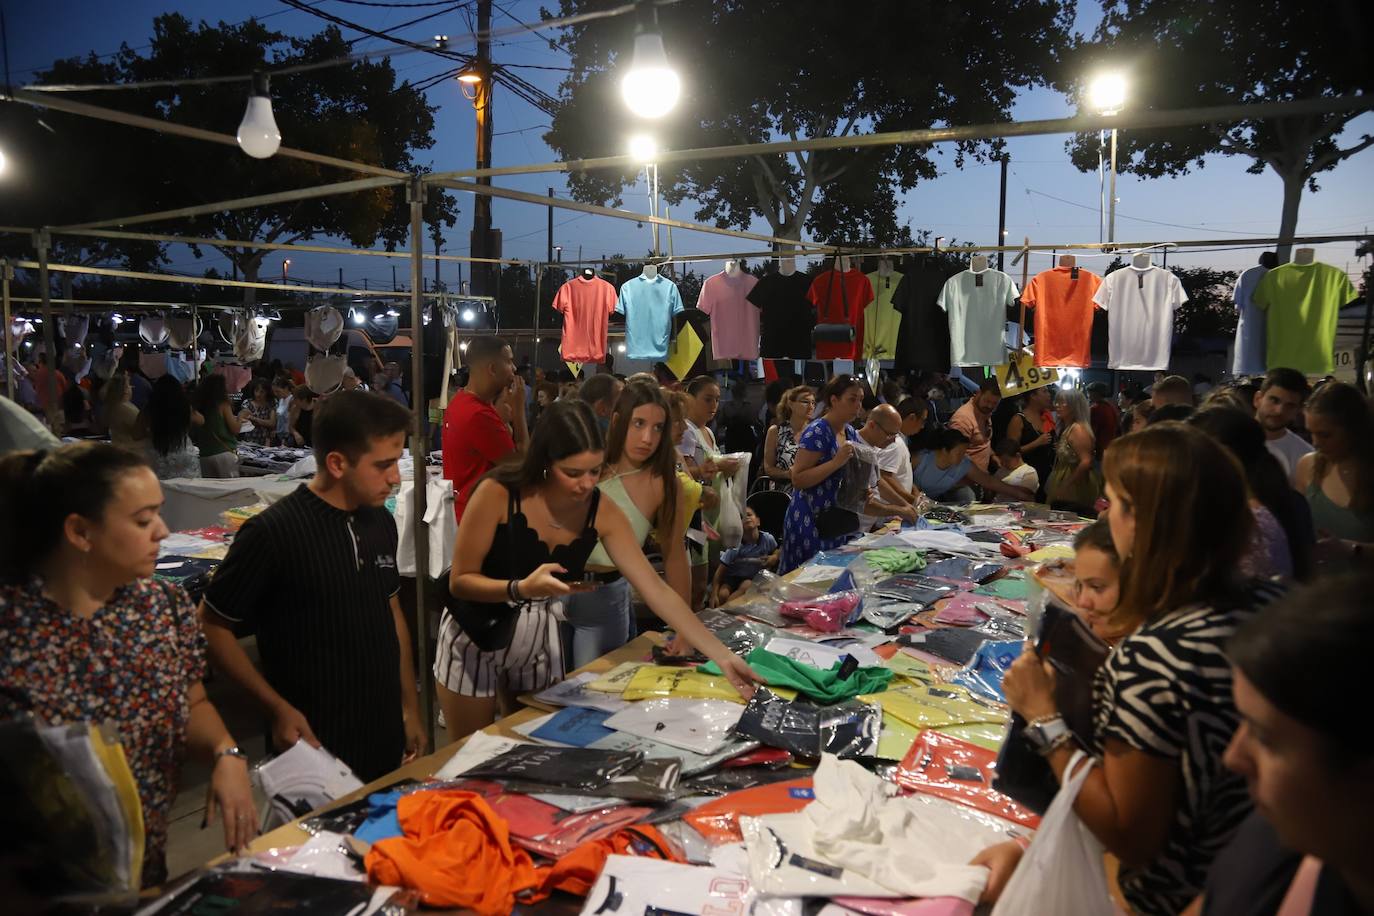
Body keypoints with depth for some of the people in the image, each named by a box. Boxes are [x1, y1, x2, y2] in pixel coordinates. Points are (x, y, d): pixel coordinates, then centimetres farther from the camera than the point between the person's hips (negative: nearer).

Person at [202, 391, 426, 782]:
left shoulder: (381, 522, 1)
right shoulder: (272, 533, -18)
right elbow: (212, 626, -9)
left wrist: (411, 708, 12)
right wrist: (278, 709, -14)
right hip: (315, 746, -6)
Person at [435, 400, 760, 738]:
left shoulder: (602, 512, -15)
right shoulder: (498, 493, -25)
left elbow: (656, 589, -16)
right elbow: (459, 581, -19)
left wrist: (723, 657, -23)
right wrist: (521, 588, -38)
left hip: (541, 641, 3)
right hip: (475, 637, -3)